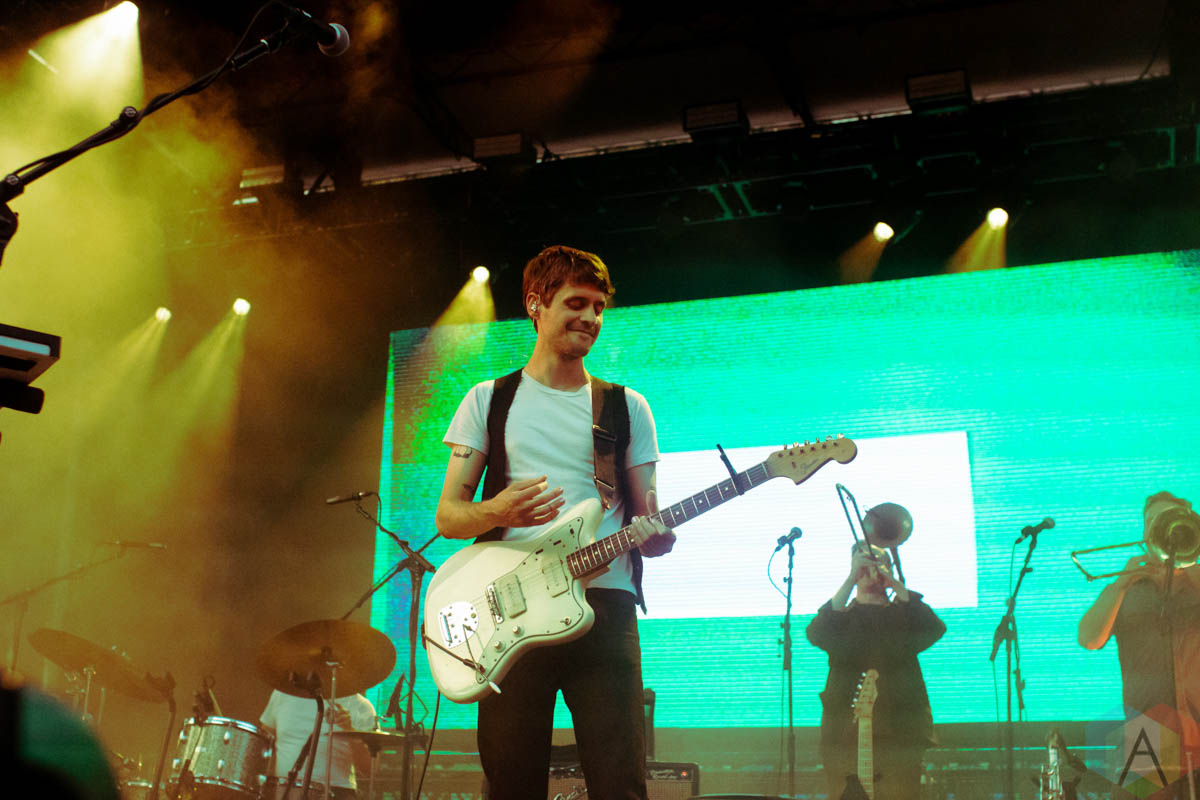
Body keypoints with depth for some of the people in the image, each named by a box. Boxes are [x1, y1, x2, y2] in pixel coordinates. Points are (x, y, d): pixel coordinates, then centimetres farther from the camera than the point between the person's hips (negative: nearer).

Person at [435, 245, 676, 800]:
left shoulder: (626, 407, 16)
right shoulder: (490, 400, 13)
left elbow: (647, 518, 14)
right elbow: (448, 515, 9)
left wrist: (655, 535, -11)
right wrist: (495, 512, -14)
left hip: (605, 608, 1)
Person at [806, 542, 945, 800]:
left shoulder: (902, 612, 15)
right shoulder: (842, 616, 14)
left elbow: (935, 629, -6)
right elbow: (816, 634, -9)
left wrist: (893, 582, -8)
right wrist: (851, 578, -11)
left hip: (899, 731, 0)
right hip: (845, 731, 0)